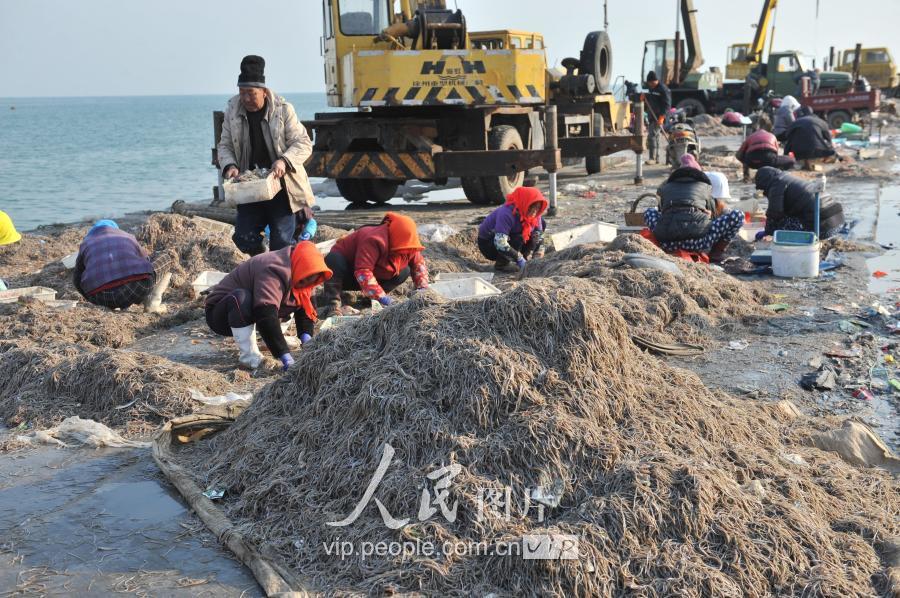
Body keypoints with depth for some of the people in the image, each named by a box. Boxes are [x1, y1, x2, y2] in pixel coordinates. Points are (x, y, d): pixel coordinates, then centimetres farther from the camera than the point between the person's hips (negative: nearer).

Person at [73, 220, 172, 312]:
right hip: (135, 287, -1)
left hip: (103, 297, 2)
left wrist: (96, 301, 52)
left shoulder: (85, 244, 27)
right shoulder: (128, 238, 29)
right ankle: (152, 302, 8)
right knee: (164, 258, 28)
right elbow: (146, 263, 41)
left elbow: (78, 279, 38)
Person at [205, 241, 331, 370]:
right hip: (221, 315, -8)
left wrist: (306, 337, -22)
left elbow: (307, 308, -4)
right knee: (241, 297, -39)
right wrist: (286, 357, -45)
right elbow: (266, 316, -42)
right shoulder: (273, 271, -33)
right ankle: (250, 358, -32)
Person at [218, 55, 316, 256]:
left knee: (281, 243, -5)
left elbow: (303, 143, -8)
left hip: (281, 187, -3)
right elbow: (225, 145, 9)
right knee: (244, 239, 2)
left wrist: (284, 161, -26)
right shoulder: (232, 110, 2)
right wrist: (229, 166, -12)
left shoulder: (283, 109, -9)